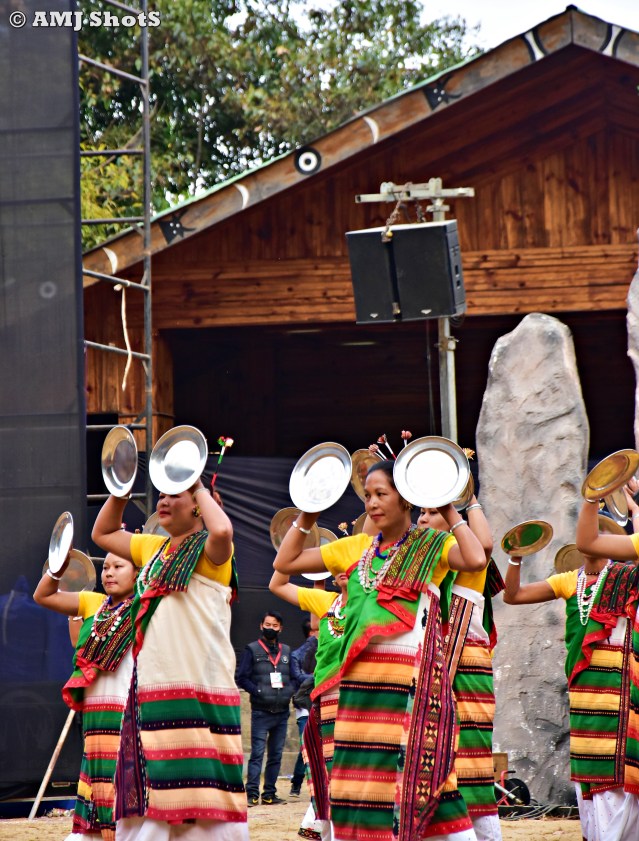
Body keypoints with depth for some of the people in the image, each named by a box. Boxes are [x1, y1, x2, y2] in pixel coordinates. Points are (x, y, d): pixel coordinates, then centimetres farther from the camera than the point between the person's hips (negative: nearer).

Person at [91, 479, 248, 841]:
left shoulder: (208, 551, -3)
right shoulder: (153, 549, 20)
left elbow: (222, 531, -27)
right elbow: (103, 532, 32)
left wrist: (200, 489, -11)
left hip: (198, 691, -8)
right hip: (151, 688, 8)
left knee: (198, 793, -10)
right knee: (149, 800, 7)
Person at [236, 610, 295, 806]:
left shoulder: (286, 651, 14)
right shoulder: (252, 650, 2)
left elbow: (294, 676, 19)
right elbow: (242, 678, -2)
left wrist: (290, 691, -1)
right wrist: (258, 692, -14)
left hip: (282, 711, 4)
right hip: (261, 711, -4)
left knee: (276, 755, 7)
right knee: (257, 753, -11)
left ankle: (269, 794, 12)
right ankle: (252, 793, -12)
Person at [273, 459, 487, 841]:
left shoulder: (431, 545, 3)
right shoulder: (357, 547, 16)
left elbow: (476, 559, -19)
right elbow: (285, 563, 18)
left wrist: (450, 513, -8)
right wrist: (307, 516, 11)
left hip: (412, 678, -5)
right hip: (363, 678, 5)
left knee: (418, 775, -10)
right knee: (364, 777, 6)